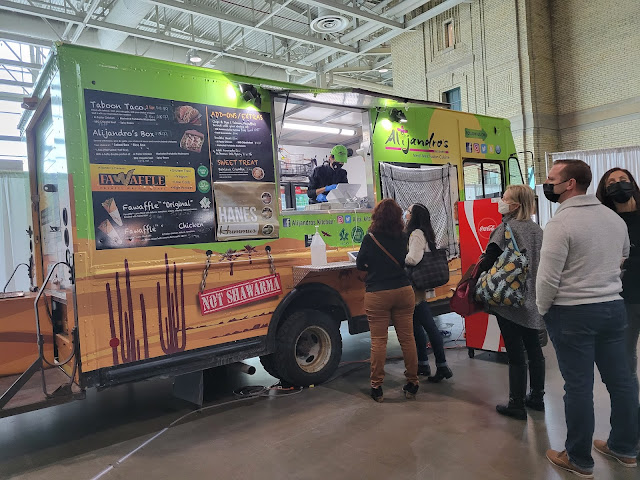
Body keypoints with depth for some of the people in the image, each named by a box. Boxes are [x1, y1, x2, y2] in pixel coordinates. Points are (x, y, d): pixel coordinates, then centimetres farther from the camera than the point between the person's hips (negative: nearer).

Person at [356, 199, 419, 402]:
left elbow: (360, 265, 1)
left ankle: (377, 387, 11)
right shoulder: (402, 238, 0)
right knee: (407, 338, 10)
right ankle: (412, 383, 21)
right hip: (403, 291, 3)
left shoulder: (370, 239, -10)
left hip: (377, 295, -3)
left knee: (378, 340, 3)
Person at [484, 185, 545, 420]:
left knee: (515, 354, 1)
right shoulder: (537, 229, 7)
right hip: (533, 300, 7)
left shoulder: (505, 229, -15)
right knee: (534, 350, 16)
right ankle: (537, 398, 30)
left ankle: (516, 405, 12)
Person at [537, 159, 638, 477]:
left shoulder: (560, 223, -17)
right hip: (614, 307, 7)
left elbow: (548, 277, -19)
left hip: (572, 313, -7)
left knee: (578, 386, 3)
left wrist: (543, 310, -2)